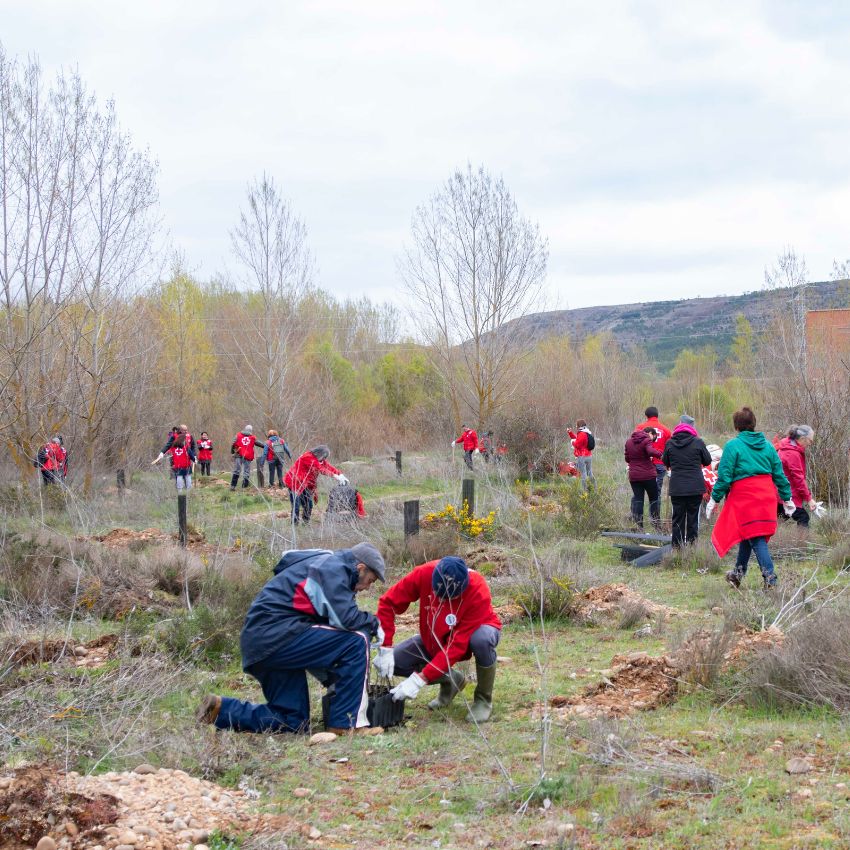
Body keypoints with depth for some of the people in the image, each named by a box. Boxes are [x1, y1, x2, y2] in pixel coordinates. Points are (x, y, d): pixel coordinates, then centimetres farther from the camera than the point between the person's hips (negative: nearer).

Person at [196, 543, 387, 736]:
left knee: (292, 724, 12)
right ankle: (347, 723, -11)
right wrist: (373, 623, 1)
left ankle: (219, 709, 17)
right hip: (278, 633, -10)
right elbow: (346, 618, -20)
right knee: (357, 641, -15)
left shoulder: (328, 567, 23)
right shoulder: (333, 569, -7)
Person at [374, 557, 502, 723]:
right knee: (394, 661, -17)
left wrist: (421, 679, -38)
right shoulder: (424, 574, -28)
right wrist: (385, 648, -28)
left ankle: (483, 699, -13)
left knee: (482, 639, -39)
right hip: (434, 640, 4)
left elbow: (458, 644, -35)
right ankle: (451, 680, 7)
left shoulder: (478, 591, -35)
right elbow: (388, 602, -19)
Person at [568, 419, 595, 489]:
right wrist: (570, 433, 18)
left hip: (582, 457, -9)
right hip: (589, 456, 9)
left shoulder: (582, 434, -18)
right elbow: (576, 439, 23)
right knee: (590, 473, 18)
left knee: (583, 474, -5)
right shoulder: (587, 433, 14)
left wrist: (572, 441, 0)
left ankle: (584, 489, -5)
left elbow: (577, 444, -19)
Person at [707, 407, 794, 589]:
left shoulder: (732, 446, -6)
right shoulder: (767, 445, 10)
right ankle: (738, 572, 30)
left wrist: (714, 499, 0)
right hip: (766, 495, 6)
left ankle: (770, 577, -14)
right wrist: (787, 498, 18)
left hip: (744, 496, -6)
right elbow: (779, 474, 12)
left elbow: (724, 476, -8)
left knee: (755, 537, -3)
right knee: (747, 534, 18)